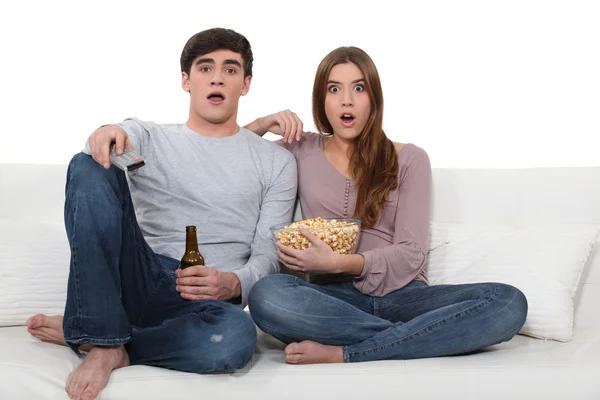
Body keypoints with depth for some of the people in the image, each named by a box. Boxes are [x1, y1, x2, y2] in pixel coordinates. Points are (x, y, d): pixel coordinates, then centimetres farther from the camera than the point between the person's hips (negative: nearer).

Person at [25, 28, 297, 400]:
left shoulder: (276, 162, 13)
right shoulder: (150, 137, 16)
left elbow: (268, 255, 5)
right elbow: (120, 140, -9)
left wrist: (233, 284, -17)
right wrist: (107, 133, -35)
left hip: (202, 298, -1)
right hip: (136, 281, 1)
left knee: (237, 337, -39)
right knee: (88, 166, -21)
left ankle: (79, 332, -15)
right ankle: (106, 344, -25)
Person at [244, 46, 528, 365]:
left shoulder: (409, 159, 11)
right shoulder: (302, 151, 15)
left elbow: (410, 254, 0)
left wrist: (338, 263, -16)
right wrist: (261, 125, 7)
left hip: (401, 295, 1)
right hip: (335, 296, 0)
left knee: (509, 302, -28)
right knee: (265, 294, -35)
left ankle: (340, 354, -30)